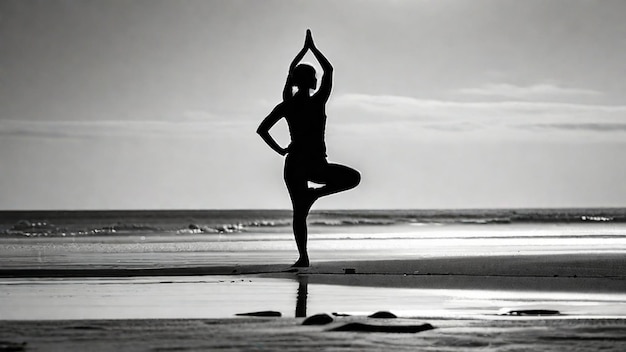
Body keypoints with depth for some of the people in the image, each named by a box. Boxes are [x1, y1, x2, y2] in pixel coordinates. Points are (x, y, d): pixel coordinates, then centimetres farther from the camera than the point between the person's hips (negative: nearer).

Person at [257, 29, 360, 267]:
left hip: (293, 164, 4)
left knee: (299, 213, 11)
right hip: (315, 165, -4)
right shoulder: (318, 102, -8)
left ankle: (303, 257, 3)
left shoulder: (287, 105, -1)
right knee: (353, 178, 15)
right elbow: (329, 70, 3)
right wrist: (312, 47, 10)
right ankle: (315, 193, -1)